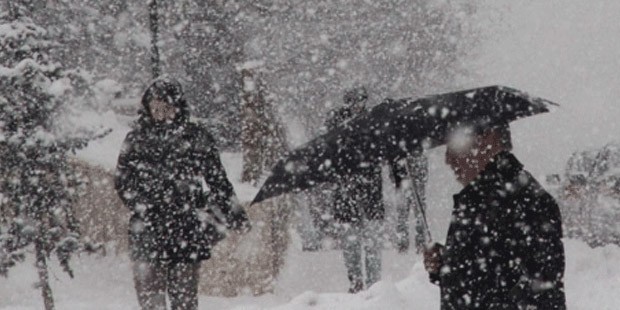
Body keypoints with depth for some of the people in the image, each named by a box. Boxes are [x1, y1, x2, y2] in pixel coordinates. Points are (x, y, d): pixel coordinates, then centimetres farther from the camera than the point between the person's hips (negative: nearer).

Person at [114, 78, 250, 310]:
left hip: (187, 226, -1)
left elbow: (216, 179, 8)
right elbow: (123, 180, 13)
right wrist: (140, 204, -2)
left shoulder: (195, 137, 6)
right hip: (148, 228, 2)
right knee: (148, 286, -4)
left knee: (183, 290, -2)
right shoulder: (136, 139, 12)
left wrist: (234, 215, 3)